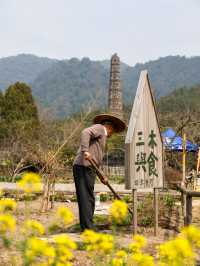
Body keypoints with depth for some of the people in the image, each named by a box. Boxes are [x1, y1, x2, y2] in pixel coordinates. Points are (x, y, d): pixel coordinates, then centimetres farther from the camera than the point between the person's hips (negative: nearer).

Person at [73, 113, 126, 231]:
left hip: (87, 168, 10)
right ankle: (88, 227, -13)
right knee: (87, 199, -11)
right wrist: (85, 150, -30)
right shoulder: (99, 128, 3)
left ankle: (87, 227, 11)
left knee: (89, 199, 10)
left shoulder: (101, 137, 30)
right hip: (84, 167, -10)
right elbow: (85, 132, -18)